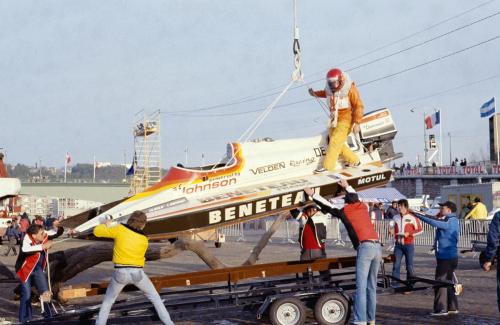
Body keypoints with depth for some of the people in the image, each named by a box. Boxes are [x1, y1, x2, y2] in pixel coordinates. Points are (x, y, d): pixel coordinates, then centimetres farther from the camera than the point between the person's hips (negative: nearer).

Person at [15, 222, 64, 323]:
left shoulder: (44, 236, -14)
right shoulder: (27, 238, -30)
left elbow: (58, 233, -4)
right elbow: (25, 250, -51)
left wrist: (57, 227, -27)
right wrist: (42, 247, -49)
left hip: (38, 269, 5)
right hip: (26, 269, -5)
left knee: (45, 293, 9)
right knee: (26, 295, 2)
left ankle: (47, 315, 27)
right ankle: (25, 320, 18)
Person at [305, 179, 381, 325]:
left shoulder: (345, 212, 7)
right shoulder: (363, 207, 20)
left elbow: (327, 206, 20)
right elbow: (355, 198, 43)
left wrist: (313, 195, 31)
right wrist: (347, 187, 57)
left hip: (365, 247, -6)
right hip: (377, 247, 6)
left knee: (361, 287, -9)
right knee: (371, 287, 11)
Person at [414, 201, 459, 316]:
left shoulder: (450, 221, -16)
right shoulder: (452, 220, 15)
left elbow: (434, 223, -27)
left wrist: (417, 214, -25)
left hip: (446, 257, -10)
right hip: (447, 256, 10)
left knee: (441, 282, -7)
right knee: (447, 281, 16)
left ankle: (441, 309, -5)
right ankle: (452, 307, 22)